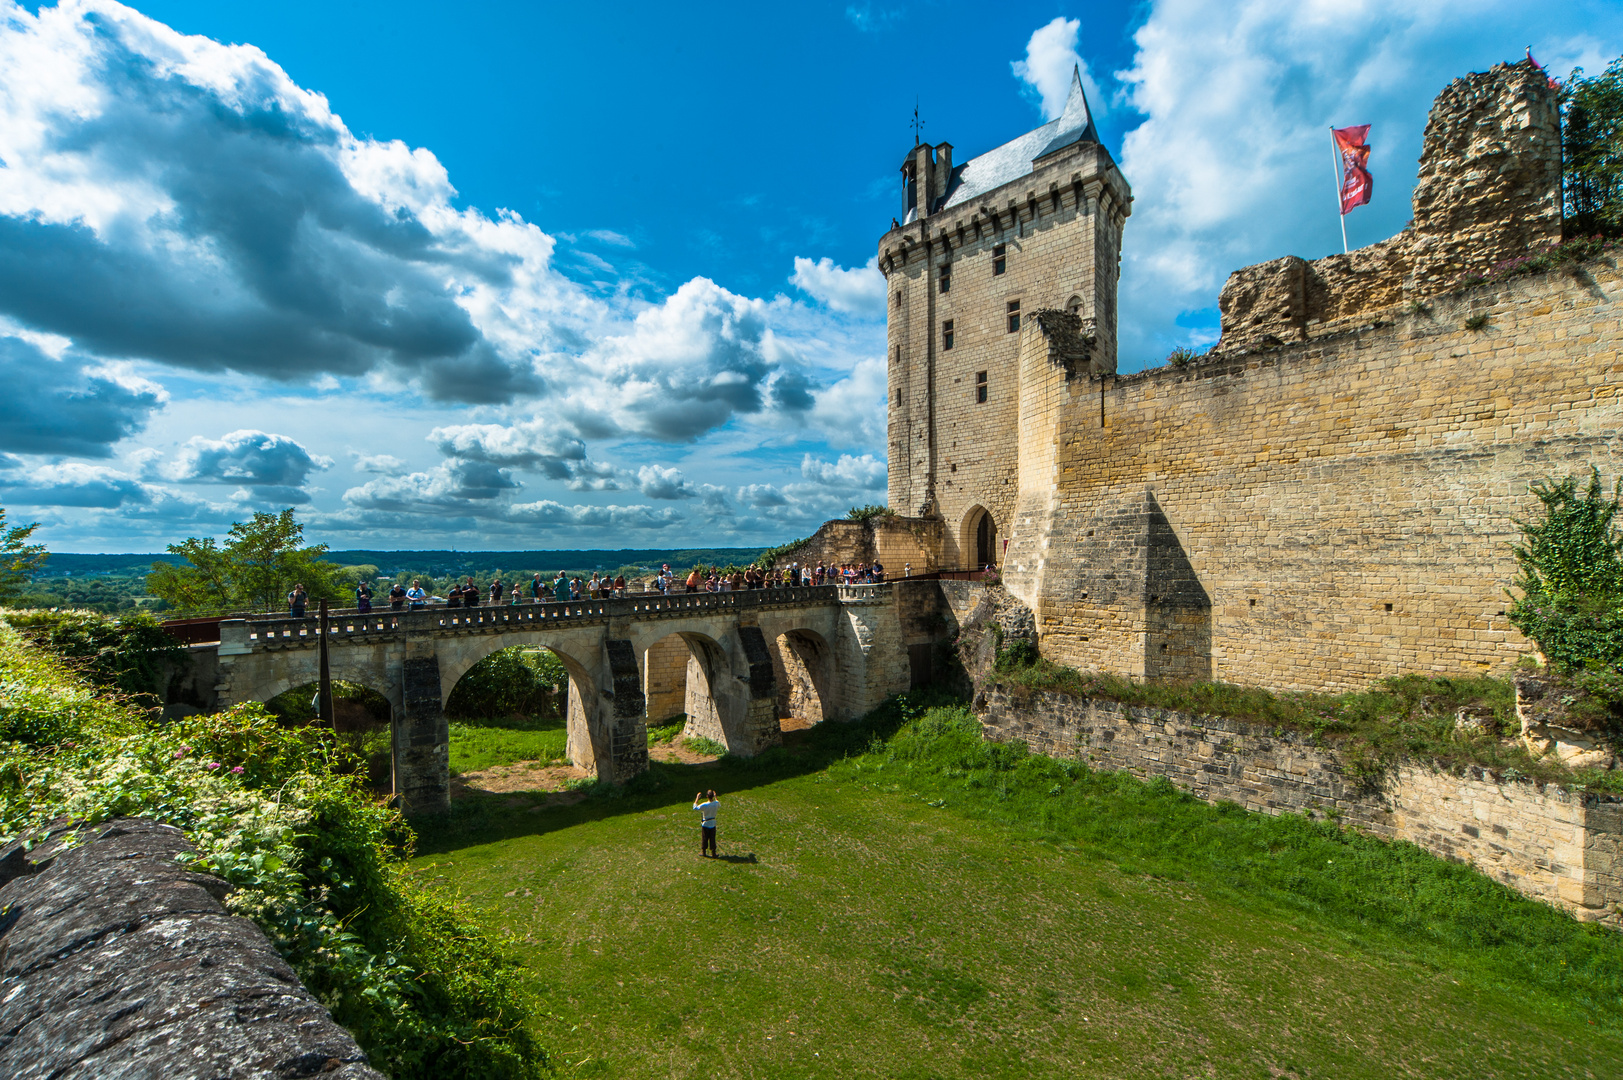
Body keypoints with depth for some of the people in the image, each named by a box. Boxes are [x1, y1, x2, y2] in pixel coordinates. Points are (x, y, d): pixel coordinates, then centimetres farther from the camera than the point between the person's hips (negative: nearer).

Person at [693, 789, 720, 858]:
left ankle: (703, 852, 29)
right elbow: (719, 806, 12)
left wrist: (697, 798, -9)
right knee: (712, 839, 13)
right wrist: (715, 797, 14)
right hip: (713, 824, 3)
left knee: (704, 838, 15)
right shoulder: (716, 803, -15)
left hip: (705, 824, -3)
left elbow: (695, 807, -12)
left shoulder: (704, 805, -26)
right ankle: (713, 853, 19)